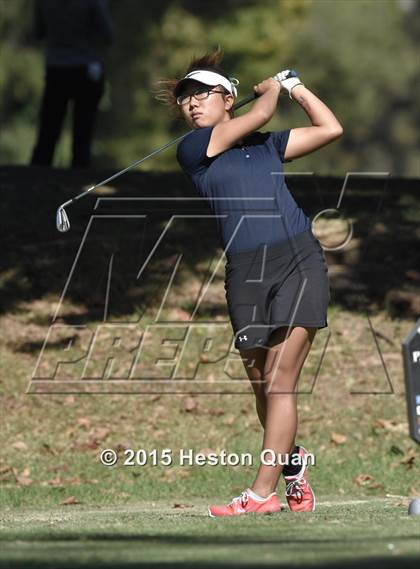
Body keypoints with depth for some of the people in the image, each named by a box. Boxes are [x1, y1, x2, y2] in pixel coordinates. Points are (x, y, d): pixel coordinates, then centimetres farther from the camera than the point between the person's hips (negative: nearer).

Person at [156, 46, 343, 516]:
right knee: (262, 386, 4)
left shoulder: (267, 144, 18)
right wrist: (271, 87, 20)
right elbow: (259, 114, 1)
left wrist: (295, 86, 24)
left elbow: (330, 129, 23)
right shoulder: (192, 148, 6)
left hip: (299, 260, 0)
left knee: (279, 382, -10)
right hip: (246, 273, 0)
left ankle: (263, 491, -13)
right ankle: (292, 462, 31)